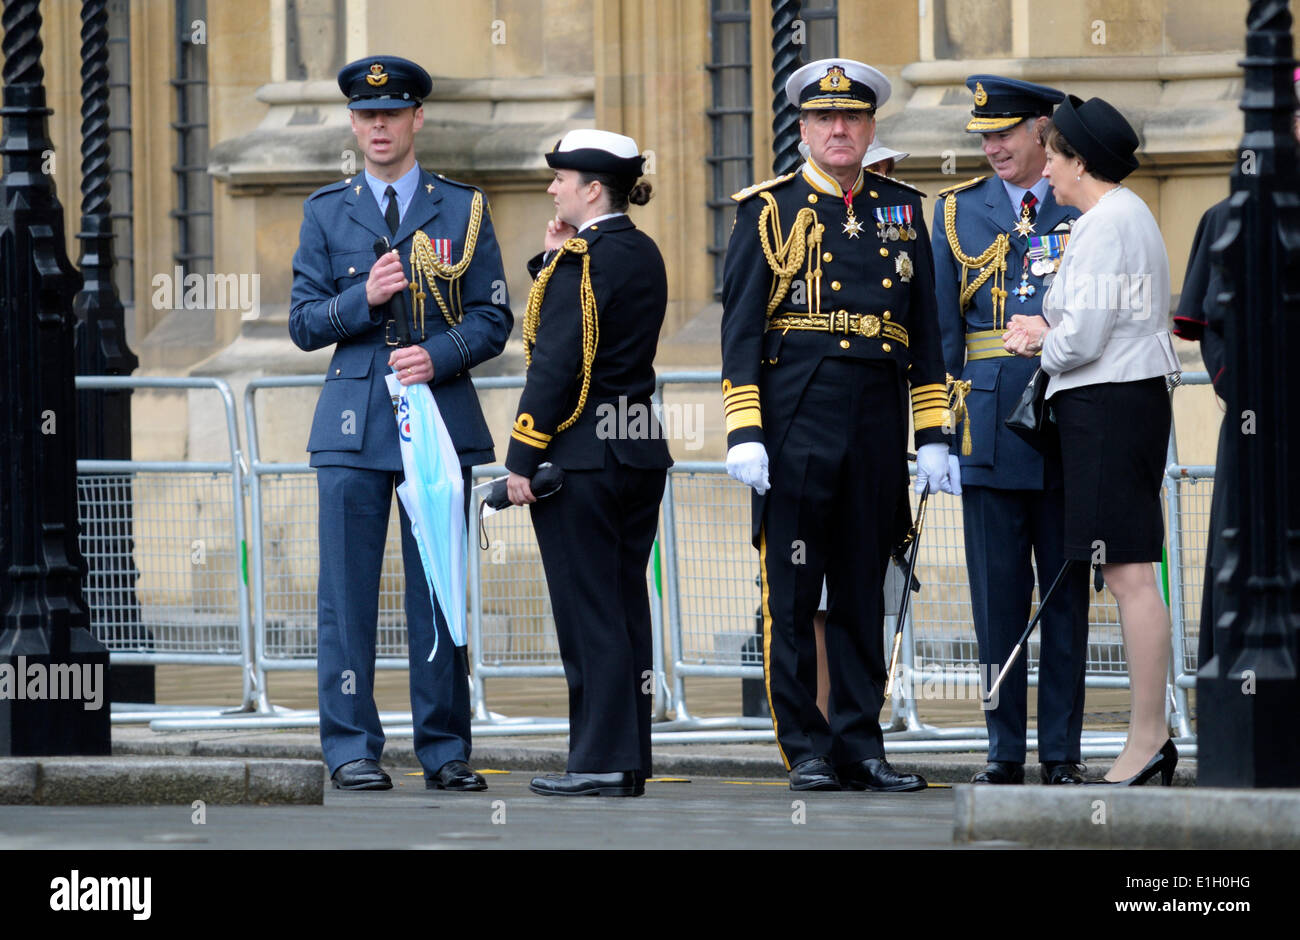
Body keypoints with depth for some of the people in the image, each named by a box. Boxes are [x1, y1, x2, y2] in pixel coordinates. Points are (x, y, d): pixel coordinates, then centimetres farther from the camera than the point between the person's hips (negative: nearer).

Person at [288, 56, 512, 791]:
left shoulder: (462, 208, 8)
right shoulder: (326, 212, 11)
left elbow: (494, 320, 5)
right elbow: (303, 323, 7)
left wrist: (438, 356, -12)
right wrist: (363, 300, -11)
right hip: (354, 425, 0)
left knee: (440, 590, 1)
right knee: (348, 593, -3)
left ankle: (446, 750, 7)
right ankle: (353, 749, 1)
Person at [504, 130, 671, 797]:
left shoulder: (582, 260, -14)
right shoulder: (645, 254, 12)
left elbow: (556, 362, -17)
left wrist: (522, 458, -15)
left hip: (581, 453, -8)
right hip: (640, 453, 8)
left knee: (588, 609, -5)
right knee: (625, 605, 10)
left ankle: (601, 762, -4)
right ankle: (630, 760, 13)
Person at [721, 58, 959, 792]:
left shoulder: (903, 212, 13)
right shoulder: (769, 210, 3)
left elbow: (925, 331, 15)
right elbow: (741, 329, 0)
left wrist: (933, 435, 9)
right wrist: (743, 433, -8)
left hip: (877, 429, 3)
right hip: (795, 425, -3)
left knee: (863, 594, 7)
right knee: (793, 594, -3)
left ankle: (861, 748, 11)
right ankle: (805, 751, 2)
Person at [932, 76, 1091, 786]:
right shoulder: (958, 208, 11)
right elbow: (941, 325, 10)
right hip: (990, 420, 1)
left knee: (1066, 592, 3)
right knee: (997, 593, 1)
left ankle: (1061, 753, 7)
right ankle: (1005, 750, 6)